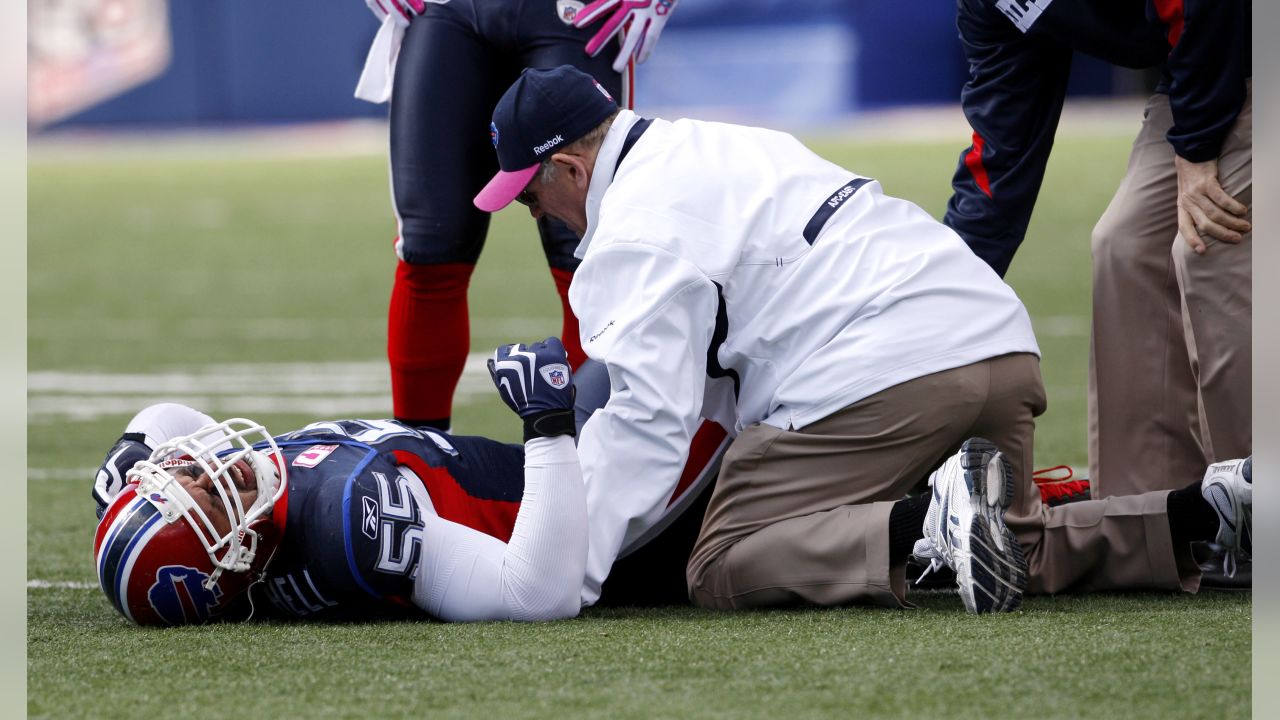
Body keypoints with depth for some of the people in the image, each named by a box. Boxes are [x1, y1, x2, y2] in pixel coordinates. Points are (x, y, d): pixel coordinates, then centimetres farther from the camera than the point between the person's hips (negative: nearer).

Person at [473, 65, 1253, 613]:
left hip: (881, 373, -9)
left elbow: (650, 417, -13)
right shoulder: (719, 146, 26)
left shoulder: (633, 232, -3)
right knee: (1020, 551, 26)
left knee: (722, 571, -3)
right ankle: (1200, 510, 1)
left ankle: (926, 525, -25)